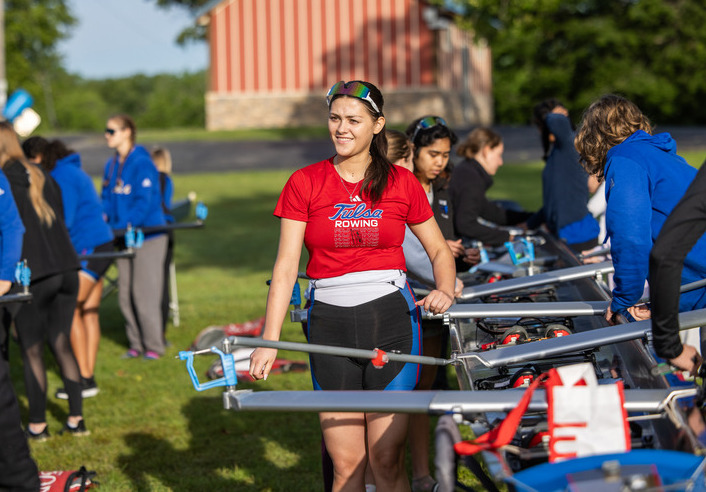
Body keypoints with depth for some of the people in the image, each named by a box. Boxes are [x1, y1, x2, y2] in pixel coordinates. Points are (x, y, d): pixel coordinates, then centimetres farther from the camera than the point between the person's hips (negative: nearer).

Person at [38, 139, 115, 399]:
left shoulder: (61, 176, -11)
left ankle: (85, 380, -9)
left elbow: (64, 220, -17)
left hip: (88, 248, -10)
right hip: (101, 244, 10)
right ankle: (89, 376, 9)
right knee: (89, 312, 8)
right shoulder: (77, 173, 20)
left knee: (69, 310, -8)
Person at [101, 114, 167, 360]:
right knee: (125, 294, 8)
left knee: (144, 293, -6)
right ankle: (136, 344, 17)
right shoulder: (111, 165, 10)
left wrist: (124, 227, -22)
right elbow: (107, 198, 17)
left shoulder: (142, 164, -13)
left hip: (147, 235, -7)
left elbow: (145, 202, -18)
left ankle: (154, 346, 4)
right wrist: (103, 219, -2)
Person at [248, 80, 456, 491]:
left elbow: (439, 250, 14)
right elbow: (285, 267, 0)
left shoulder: (401, 183, 4)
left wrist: (445, 291, -7)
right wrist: (270, 341, -7)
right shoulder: (305, 184, 2)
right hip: (330, 322, 1)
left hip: (391, 318, 0)